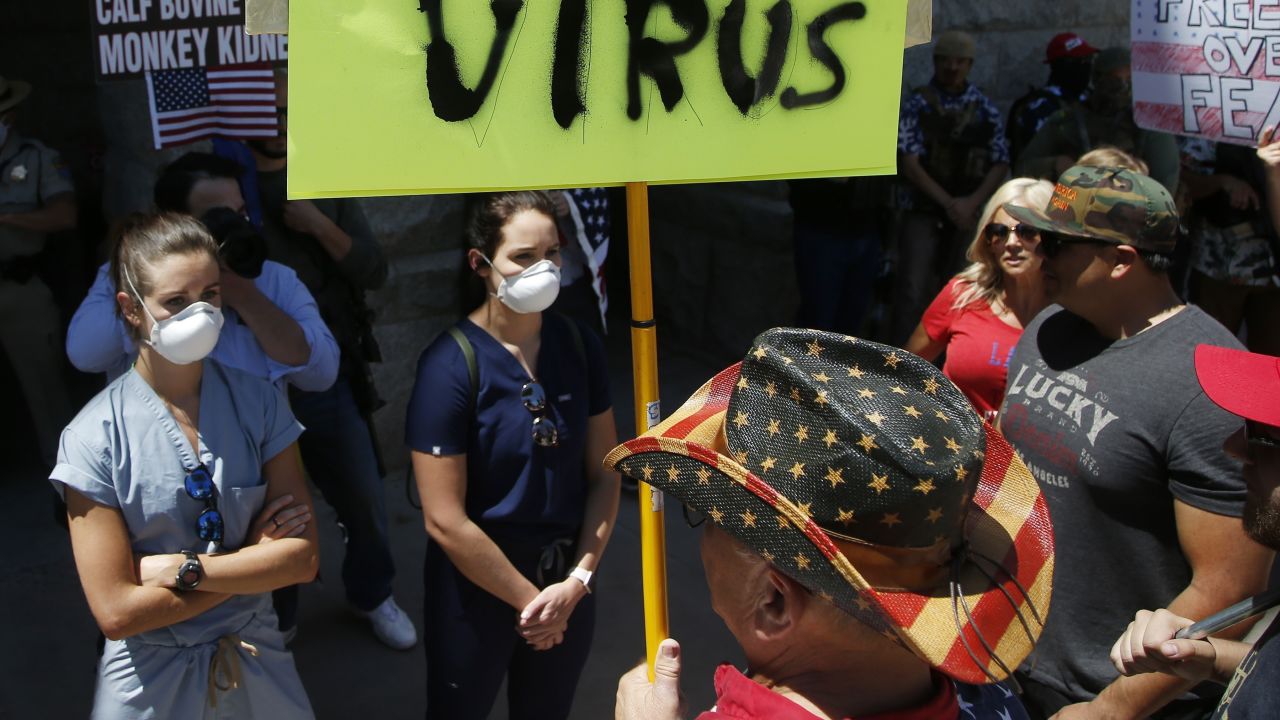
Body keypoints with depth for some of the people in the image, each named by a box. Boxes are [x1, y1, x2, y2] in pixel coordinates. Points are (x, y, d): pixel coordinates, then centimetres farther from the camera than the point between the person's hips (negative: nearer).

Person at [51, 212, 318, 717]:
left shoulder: (259, 403, -7)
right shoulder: (94, 437, -15)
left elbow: (303, 557, -11)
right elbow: (116, 612, -18)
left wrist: (182, 568, -19)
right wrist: (252, 559, -15)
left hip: (259, 668, 3)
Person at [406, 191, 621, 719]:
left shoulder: (579, 345, -5)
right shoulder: (451, 364, -19)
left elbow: (604, 475, 1)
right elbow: (445, 521, -19)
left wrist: (577, 581, -8)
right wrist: (528, 599, -12)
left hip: (569, 583, 4)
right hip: (478, 588, -4)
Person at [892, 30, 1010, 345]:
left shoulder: (985, 111, 6)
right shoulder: (917, 104, -4)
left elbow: (1000, 164, 6)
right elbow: (908, 161, -10)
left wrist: (971, 202, -9)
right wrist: (948, 202, -15)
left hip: (965, 215, 3)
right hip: (922, 212, -3)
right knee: (913, 290, -12)